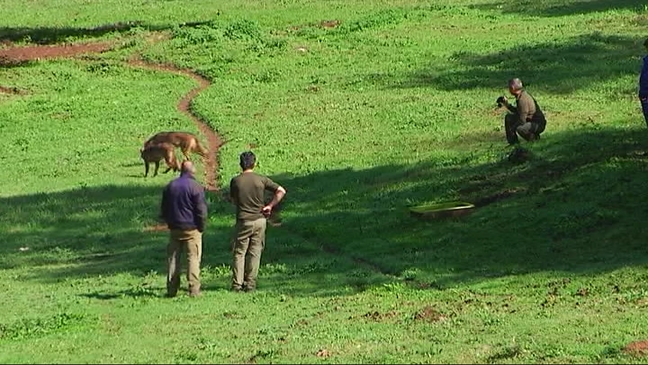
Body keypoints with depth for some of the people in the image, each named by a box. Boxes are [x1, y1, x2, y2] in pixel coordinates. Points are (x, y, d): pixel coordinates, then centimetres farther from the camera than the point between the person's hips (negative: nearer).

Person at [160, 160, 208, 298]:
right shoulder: (195, 187, -10)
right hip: (192, 229, -5)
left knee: (172, 258, 10)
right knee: (193, 258, -3)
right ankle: (194, 290, -8)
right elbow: (201, 210, -12)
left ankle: (172, 290, 8)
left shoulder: (170, 186, 8)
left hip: (174, 229, 5)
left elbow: (164, 209, 15)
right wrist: (201, 227, 0)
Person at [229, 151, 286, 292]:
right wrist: (270, 206, 0)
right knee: (255, 253, 7)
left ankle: (237, 284, 0)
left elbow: (233, 200, 9)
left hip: (243, 221, -1)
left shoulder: (235, 181, -4)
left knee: (239, 253, 6)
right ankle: (250, 284, 7)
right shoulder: (261, 179, -3)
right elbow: (281, 191, -5)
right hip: (259, 220, 1)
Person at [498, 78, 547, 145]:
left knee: (519, 128, -36)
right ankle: (513, 141, 9)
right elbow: (518, 112, 19)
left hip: (538, 124, -10)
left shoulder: (523, 100, -26)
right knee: (508, 117, 9)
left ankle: (534, 138, -8)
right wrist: (507, 105, 11)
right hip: (529, 121, 10)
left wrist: (512, 129, -15)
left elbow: (522, 121, -26)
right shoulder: (521, 95, 4)